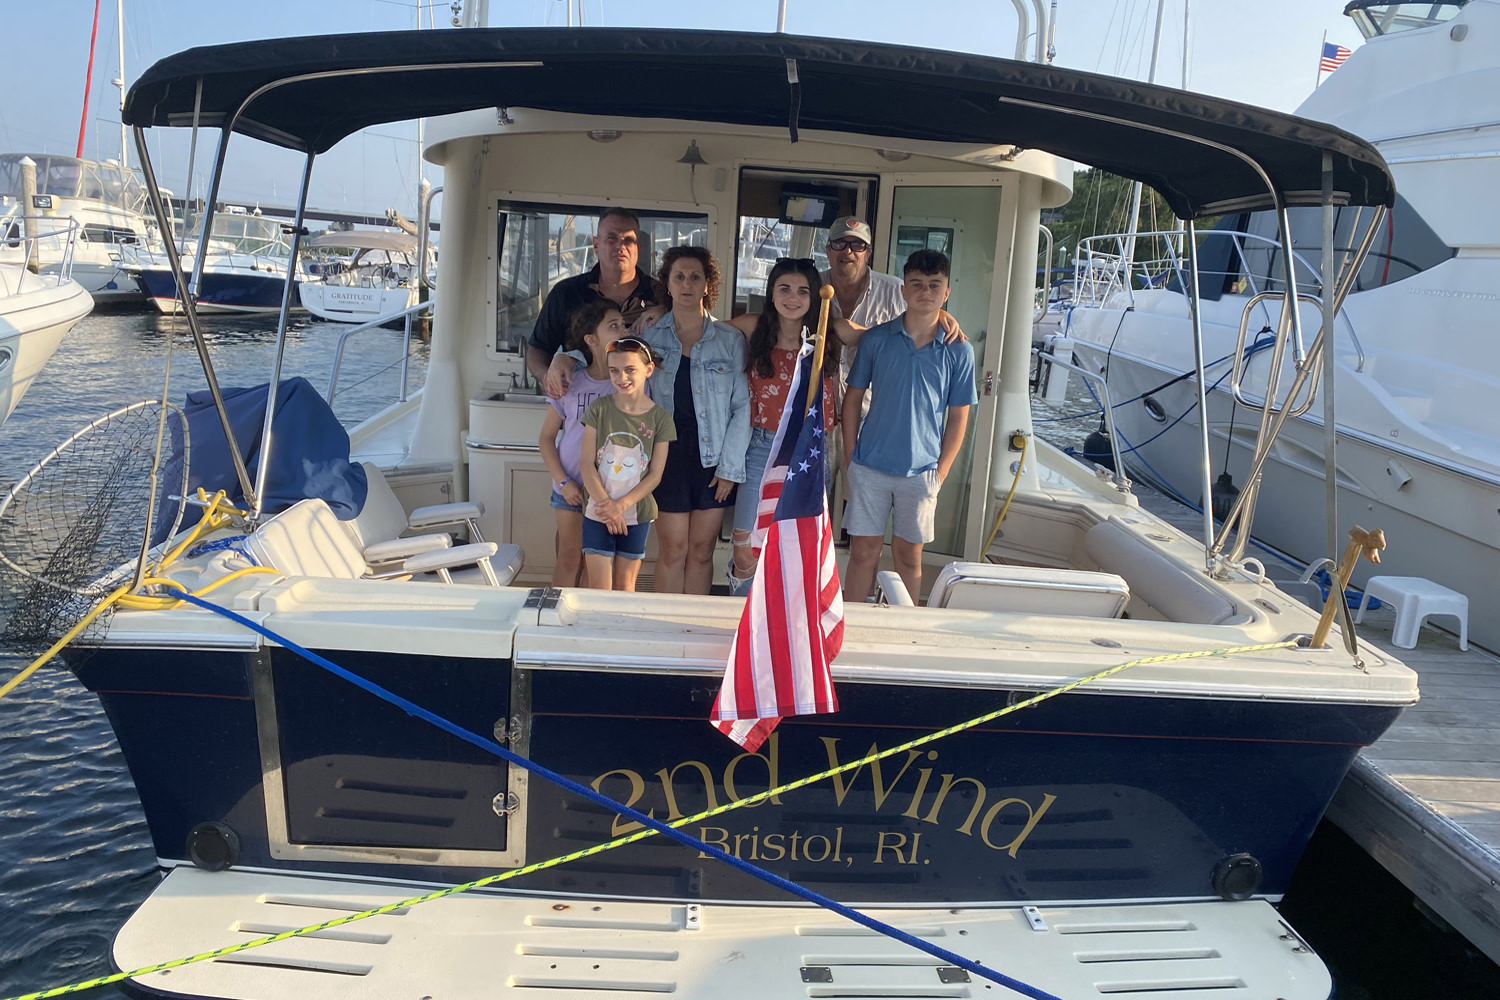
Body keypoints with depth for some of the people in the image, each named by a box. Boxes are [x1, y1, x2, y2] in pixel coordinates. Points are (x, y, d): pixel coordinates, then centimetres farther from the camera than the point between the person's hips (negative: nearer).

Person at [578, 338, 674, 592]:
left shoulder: (660, 418, -3)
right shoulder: (599, 409, -4)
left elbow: (655, 475, -4)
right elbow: (586, 464, -6)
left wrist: (620, 505, -14)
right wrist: (606, 506, -14)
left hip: (636, 515, 0)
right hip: (598, 514, 0)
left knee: (625, 587, 9)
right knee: (599, 590, 0)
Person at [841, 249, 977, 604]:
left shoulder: (959, 352, -1)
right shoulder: (876, 339, -1)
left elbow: (958, 417, 3)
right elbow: (853, 398, 5)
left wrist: (941, 472, -2)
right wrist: (850, 457, 0)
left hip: (921, 472, 0)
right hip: (869, 468, 0)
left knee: (908, 556, 11)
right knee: (863, 552, 6)